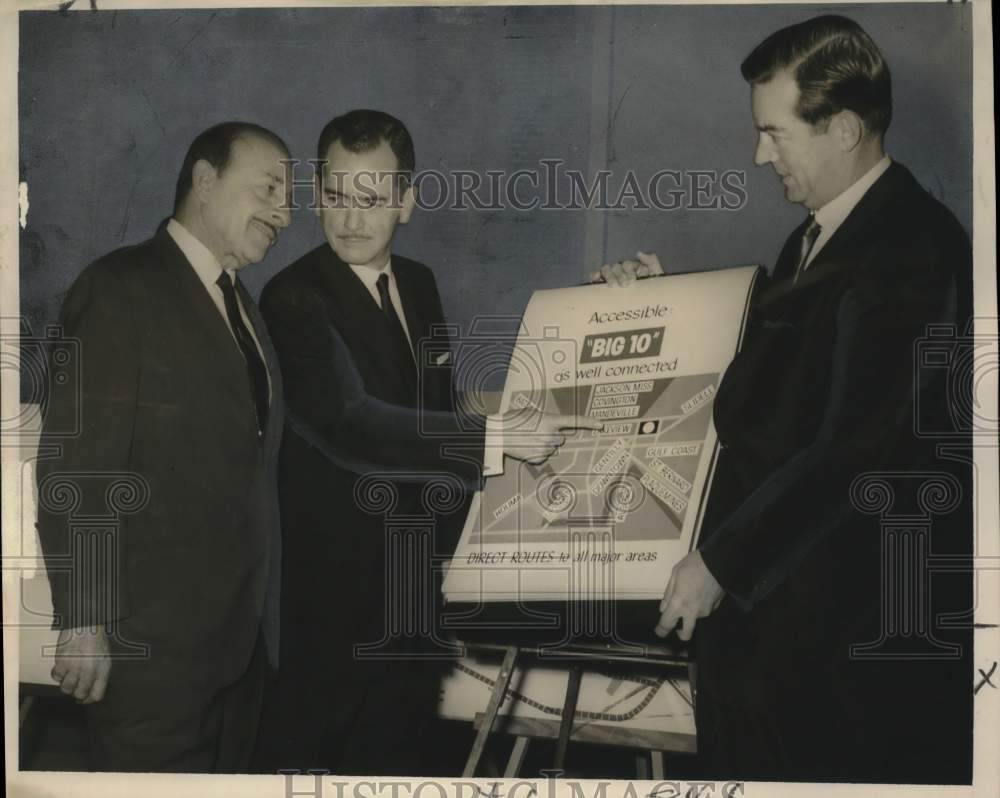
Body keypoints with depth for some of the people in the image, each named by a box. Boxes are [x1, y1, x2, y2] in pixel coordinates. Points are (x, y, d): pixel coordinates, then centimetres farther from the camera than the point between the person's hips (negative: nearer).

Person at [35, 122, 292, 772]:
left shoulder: (242, 304, 15)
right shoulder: (121, 287, -10)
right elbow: (74, 467, -16)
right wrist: (83, 621, -20)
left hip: (242, 638, 8)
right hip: (152, 646, -7)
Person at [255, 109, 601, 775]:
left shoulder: (419, 283, 7)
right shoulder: (295, 299, -17)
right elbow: (350, 421, -30)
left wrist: (444, 531, 15)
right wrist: (496, 438, -32)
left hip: (414, 573, 7)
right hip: (332, 579, -6)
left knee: (407, 747, 16)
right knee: (314, 746, 4)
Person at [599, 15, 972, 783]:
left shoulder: (912, 252, -20)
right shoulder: (819, 236, 10)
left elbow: (856, 452, -24)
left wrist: (722, 561, -18)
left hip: (853, 602, -9)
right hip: (773, 583, 9)